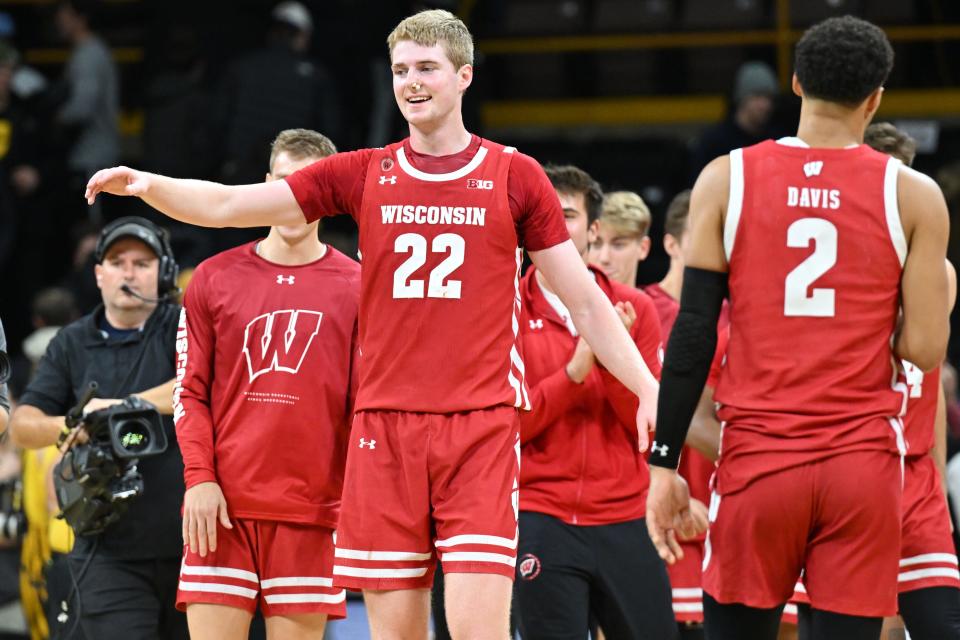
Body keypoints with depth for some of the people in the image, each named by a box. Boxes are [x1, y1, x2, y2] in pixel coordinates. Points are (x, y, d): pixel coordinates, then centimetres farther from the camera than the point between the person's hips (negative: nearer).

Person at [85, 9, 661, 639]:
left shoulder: (514, 176, 5)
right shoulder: (363, 174, 10)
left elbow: (585, 301, 8)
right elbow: (227, 205, 6)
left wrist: (649, 390, 1)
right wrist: (149, 184, -12)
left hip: (481, 426, -2)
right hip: (385, 425, 2)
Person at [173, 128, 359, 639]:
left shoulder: (355, 286, 6)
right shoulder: (214, 278, 10)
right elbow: (190, 392, 9)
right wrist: (199, 477, -4)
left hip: (312, 510, -1)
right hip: (222, 506, 1)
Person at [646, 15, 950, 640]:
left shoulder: (726, 179, 3)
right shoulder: (912, 195, 2)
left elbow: (693, 335, 0)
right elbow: (923, 349, -2)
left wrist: (664, 465, 4)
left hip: (758, 461, 0)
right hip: (863, 468, 0)